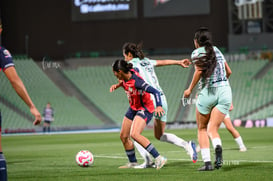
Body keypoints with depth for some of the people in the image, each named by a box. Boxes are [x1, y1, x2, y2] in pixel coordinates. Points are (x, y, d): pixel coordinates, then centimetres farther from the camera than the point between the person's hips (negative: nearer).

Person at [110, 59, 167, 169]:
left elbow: (155, 92, -34)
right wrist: (118, 85, 10)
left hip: (145, 109, -9)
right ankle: (132, 162, 28)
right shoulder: (128, 74, -7)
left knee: (134, 134, -28)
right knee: (123, 136, 10)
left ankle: (159, 159, -25)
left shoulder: (136, 82, -31)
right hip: (133, 108, 9)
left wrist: (159, 106, -46)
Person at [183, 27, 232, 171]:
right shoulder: (216, 50, 19)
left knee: (202, 129, 13)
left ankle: (207, 162, 0)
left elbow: (199, 70, -12)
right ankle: (218, 147, -35)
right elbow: (228, 72, 25)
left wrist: (190, 89, -4)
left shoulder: (197, 52, 3)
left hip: (207, 93, -3)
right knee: (212, 129, -1)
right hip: (225, 91, 3)